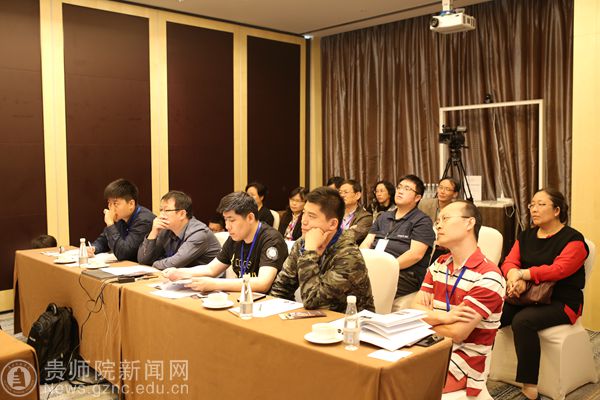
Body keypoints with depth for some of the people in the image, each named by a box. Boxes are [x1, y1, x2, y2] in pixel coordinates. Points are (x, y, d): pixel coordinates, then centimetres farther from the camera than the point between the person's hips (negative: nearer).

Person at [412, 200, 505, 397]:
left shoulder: (488, 276, -16)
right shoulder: (438, 264, 9)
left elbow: (456, 333, -20)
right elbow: (414, 310, 1)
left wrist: (428, 318, -3)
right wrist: (442, 317, -19)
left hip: (464, 361, -6)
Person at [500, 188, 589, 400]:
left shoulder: (573, 239, -5)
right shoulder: (526, 236, 14)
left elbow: (558, 269, -21)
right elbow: (509, 262, 2)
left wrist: (522, 274, -20)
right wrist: (515, 278, -21)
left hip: (561, 301, -5)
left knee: (522, 321, -34)